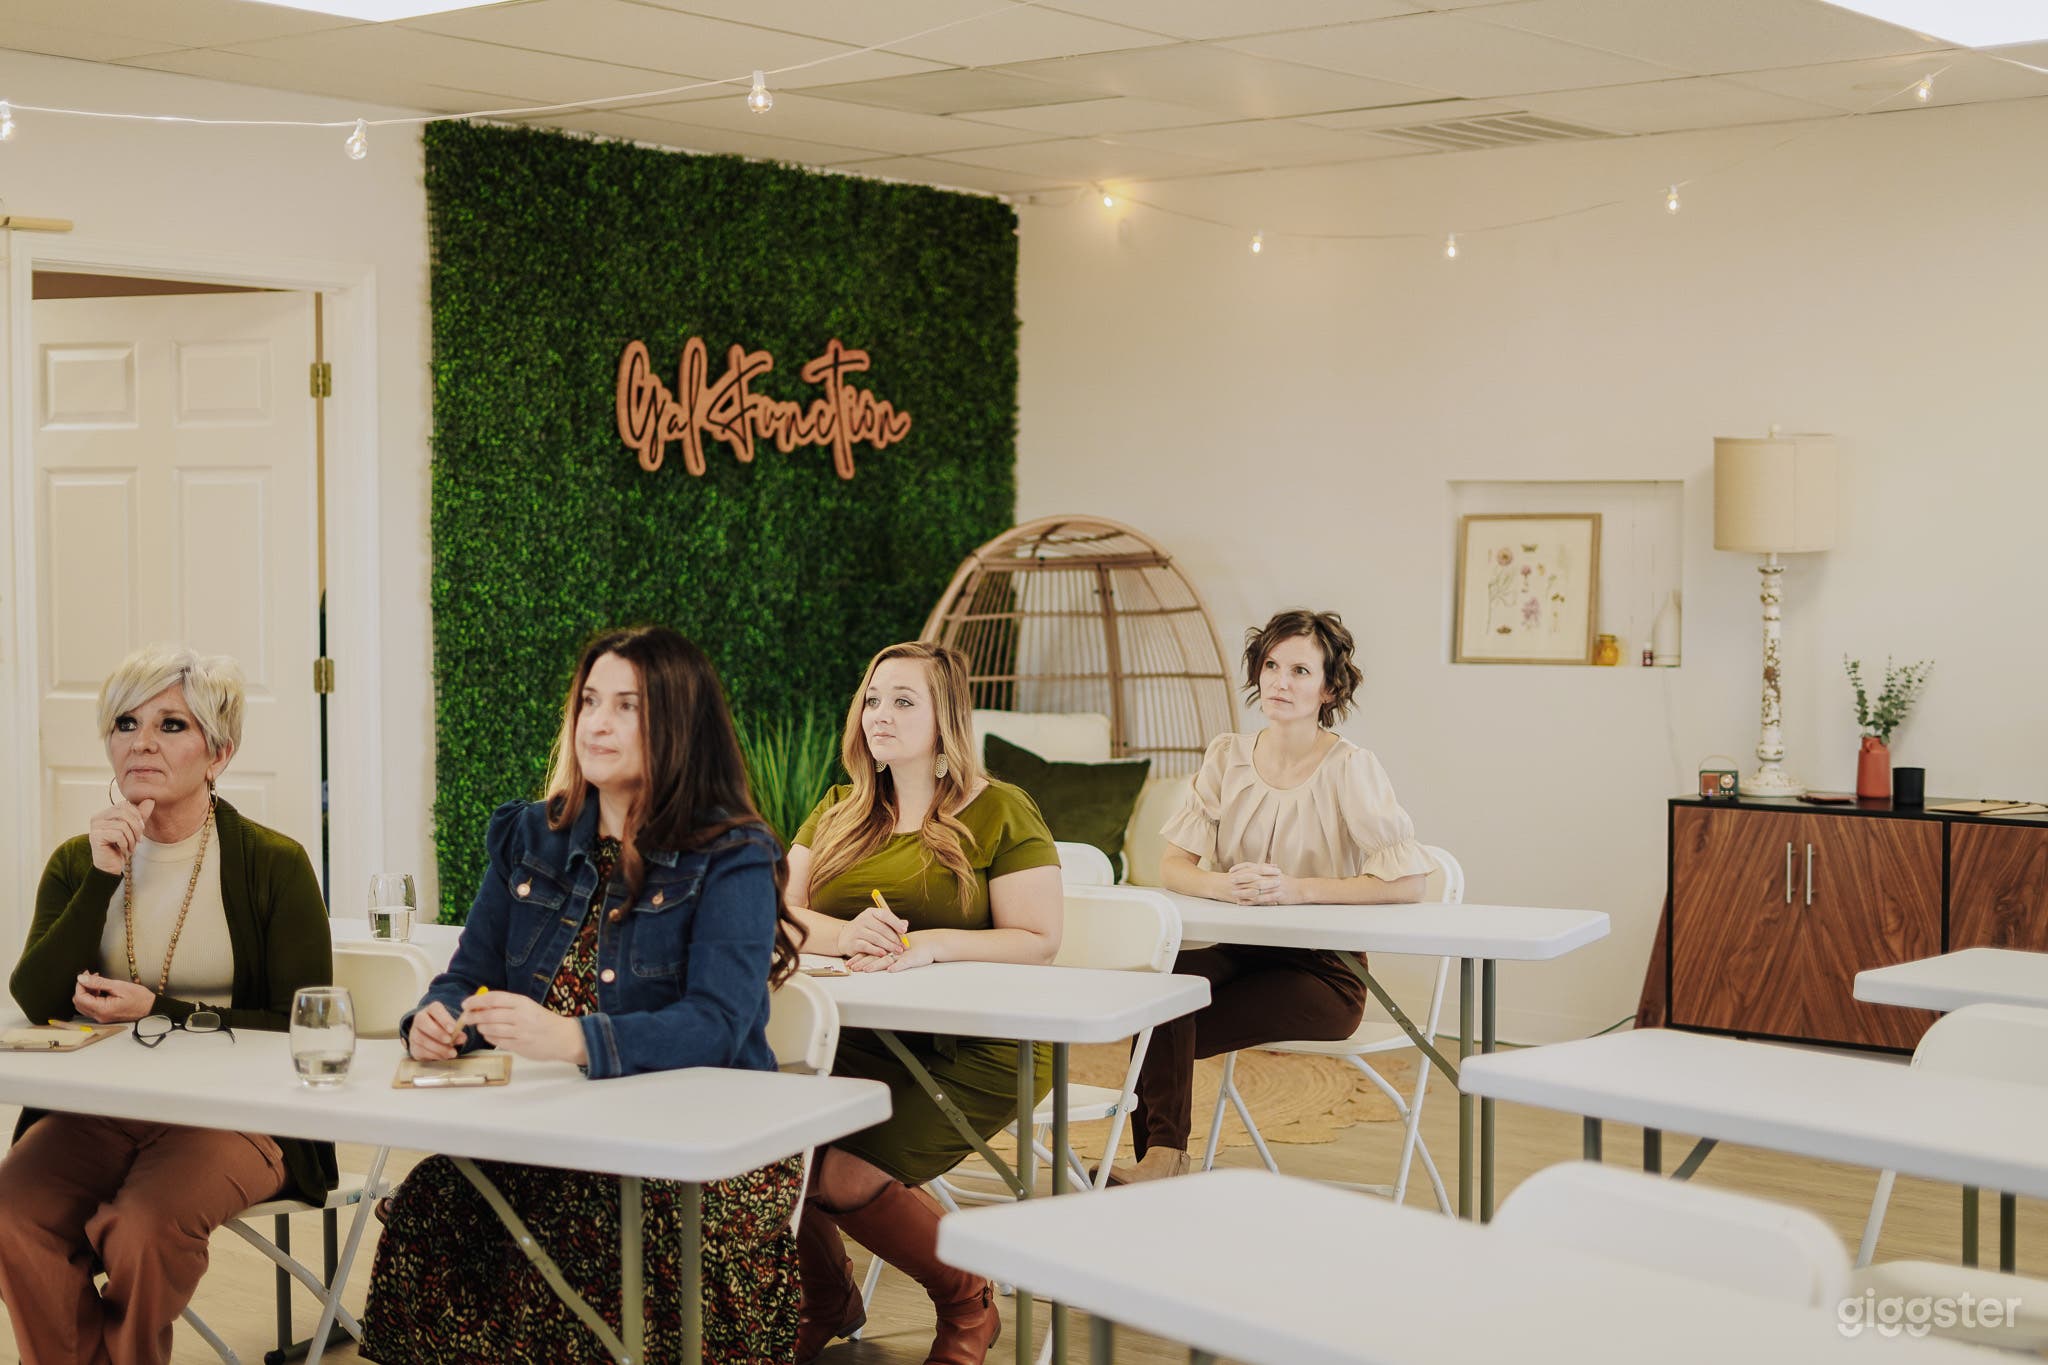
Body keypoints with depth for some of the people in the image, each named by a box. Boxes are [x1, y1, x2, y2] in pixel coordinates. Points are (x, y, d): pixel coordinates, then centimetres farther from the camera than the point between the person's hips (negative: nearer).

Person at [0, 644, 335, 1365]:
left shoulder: (273, 864, -1)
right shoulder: (78, 862, 11)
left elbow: (303, 1027, -2)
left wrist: (161, 1013, -9)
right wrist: (103, 877, -8)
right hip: (95, 1110, 3)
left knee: (147, 1226, -31)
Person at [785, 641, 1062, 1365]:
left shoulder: (1000, 812, 0)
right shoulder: (838, 814, 17)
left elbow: (1038, 942, -7)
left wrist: (931, 944, -22)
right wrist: (844, 934, -17)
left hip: (972, 1050, -5)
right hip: (857, 1035, 5)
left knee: (846, 1176, -25)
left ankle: (968, 1303, 5)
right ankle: (826, 1301, 7)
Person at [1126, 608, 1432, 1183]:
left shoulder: (1351, 769, -9)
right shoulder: (1228, 757, 5)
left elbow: (1406, 882, -17)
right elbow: (1173, 866, 0)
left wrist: (1297, 889, -26)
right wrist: (1225, 885, -23)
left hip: (1325, 972, -4)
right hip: (1240, 952, 4)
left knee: (1169, 1038, -27)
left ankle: (1165, 1159, -13)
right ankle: (1161, 1158, -27)